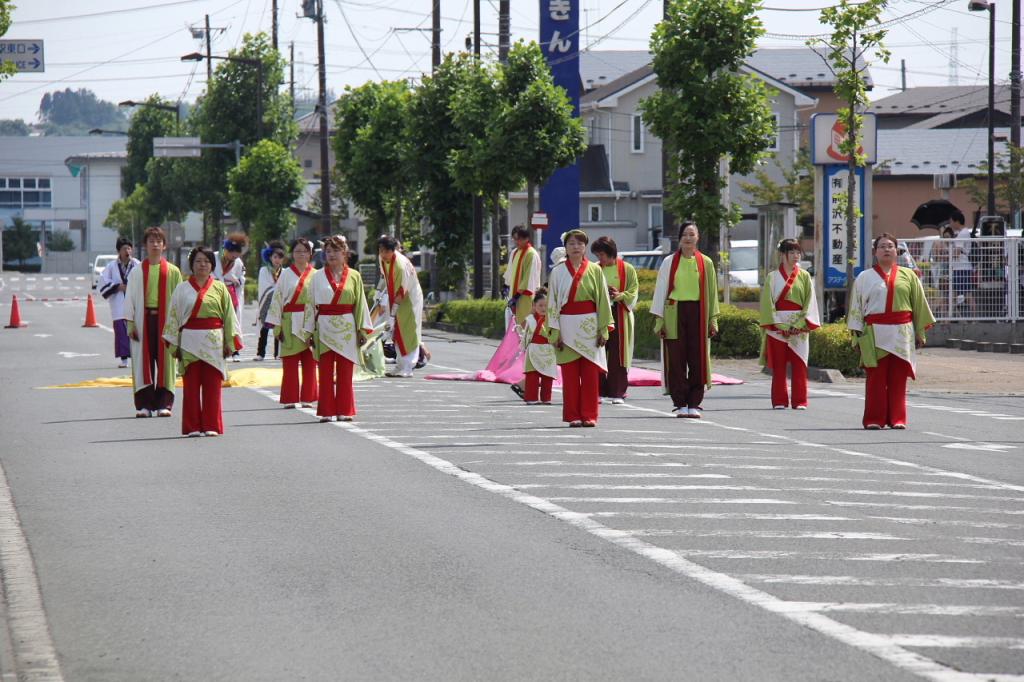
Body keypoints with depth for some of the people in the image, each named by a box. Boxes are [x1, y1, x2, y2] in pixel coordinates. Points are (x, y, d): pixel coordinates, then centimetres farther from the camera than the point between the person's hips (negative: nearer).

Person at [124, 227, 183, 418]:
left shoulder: (172, 272, 4)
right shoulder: (137, 272, 6)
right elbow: (130, 298, 6)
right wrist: (130, 323, -2)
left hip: (165, 320, 0)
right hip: (144, 319, 0)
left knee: (164, 361, -1)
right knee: (143, 362, 1)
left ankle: (164, 403, 3)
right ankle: (144, 404, 4)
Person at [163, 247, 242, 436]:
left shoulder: (219, 289, 6)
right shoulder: (182, 289, 6)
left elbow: (229, 316, 6)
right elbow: (173, 317, 5)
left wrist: (230, 343, -1)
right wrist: (175, 344, -1)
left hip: (213, 343, 0)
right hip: (189, 343, 0)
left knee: (212, 386, 0)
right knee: (191, 386, 0)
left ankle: (211, 426, 6)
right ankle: (193, 427, 4)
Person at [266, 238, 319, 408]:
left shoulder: (315, 275, 6)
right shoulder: (286, 274, 4)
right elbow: (277, 299, 3)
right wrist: (277, 326, -3)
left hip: (310, 323, 1)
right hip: (290, 323, -1)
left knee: (309, 363, 1)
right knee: (290, 363, -2)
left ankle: (307, 398, 9)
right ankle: (290, 399, 3)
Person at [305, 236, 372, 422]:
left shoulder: (354, 276, 6)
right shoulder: (318, 277, 6)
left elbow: (360, 304, 5)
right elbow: (311, 305, 6)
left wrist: (362, 330, 0)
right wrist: (311, 331, 1)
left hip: (347, 329, 0)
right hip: (324, 328, 0)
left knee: (345, 372, 1)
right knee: (326, 372, -1)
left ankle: (344, 411, 7)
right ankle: (327, 412, 3)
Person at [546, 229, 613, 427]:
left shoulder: (595, 271, 5)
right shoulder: (558, 272, 4)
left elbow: (603, 301, 5)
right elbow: (553, 303, 3)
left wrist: (603, 330, -2)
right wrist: (555, 332, -4)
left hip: (590, 327, 0)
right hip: (567, 327, 0)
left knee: (590, 374, -1)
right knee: (570, 374, -1)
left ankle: (589, 415, 4)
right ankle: (573, 416, 5)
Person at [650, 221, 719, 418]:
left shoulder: (706, 263, 8)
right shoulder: (669, 262, 7)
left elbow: (712, 292, 9)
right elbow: (661, 290, 7)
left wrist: (713, 320, 4)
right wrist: (659, 320, 1)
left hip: (697, 313, 0)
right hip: (674, 314, 0)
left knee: (697, 359, -2)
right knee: (676, 359, -2)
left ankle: (694, 403, 3)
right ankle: (680, 404, 4)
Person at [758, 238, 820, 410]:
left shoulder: (804, 277, 8)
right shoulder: (772, 277, 4)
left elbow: (810, 302, 4)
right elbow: (767, 303, -1)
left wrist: (801, 324, -8)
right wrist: (778, 325, -11)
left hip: (799, 327, 1)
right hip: (777, 326, -1)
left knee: (799, 366, -2)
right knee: (778, 367, -1)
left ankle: (800, 401, 0)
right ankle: (779, 401, 4)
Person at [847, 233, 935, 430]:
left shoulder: (908, 276, 10)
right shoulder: (865, 278, 8)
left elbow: (919, 305, 11)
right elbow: (857, 307, 6)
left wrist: (920, 333, 8)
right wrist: (858, 334, -1)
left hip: (902, 334, 1)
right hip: (875, 334, -1)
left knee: (898, 379, 1)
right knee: (876, 378, -3)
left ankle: (897, 419, 5)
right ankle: (874, 419, 1)